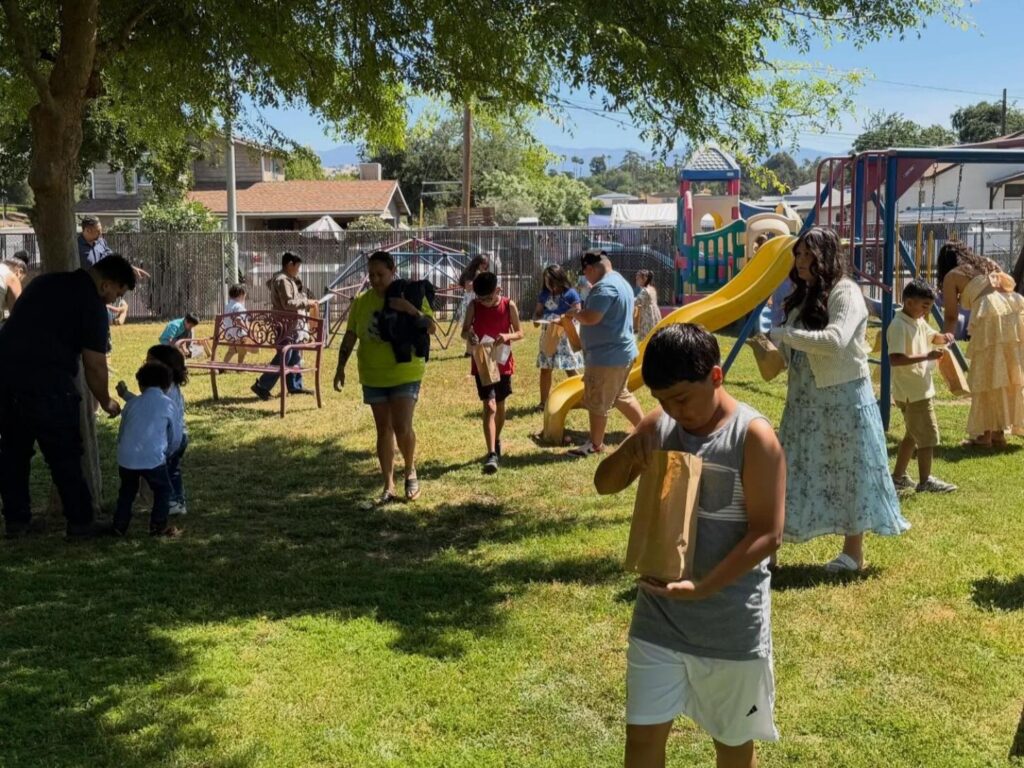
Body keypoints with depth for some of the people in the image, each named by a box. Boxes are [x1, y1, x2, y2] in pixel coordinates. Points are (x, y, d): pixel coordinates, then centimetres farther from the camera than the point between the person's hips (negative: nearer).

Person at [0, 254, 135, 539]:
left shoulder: (45, 281, 20)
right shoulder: (92, 304, -2)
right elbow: (95, 366, -3)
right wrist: (106, 403, 13)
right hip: (44, 380, -7)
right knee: (64, 455, 4)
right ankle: (81, 523, 11)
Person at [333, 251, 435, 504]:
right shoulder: (361, 301, 3)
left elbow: (430, 327, -11)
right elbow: (350, 336, 7)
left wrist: (411, 309, -27)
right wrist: (341, 367, 2)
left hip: (405, 374, -3)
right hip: (373, 376, 3)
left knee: (402, 427, -11)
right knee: (383, 429, 7)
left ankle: (410, 472, 16)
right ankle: (389, 486, 15)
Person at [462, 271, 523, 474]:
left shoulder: (509, 305, -7)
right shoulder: (474, 306, -6)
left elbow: (520, 333, 0)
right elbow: (464, 331, 3)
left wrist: (507, 336, -23)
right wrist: (469, 335, -21)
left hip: (503, 362, 1)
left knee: (500, 405, 15)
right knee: (489, 406, -12)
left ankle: (496, 441, 39)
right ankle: (492, 454, -19)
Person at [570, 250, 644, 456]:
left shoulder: (605, 286, -21)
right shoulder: (620, 281, 14)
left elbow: (590, 317, -28)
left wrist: (573, 314, -9)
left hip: (607, 355, -11)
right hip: (621, 351, 11)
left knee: (597, 402, 3)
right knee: (621, 396, 22)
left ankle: (595, 444, 14)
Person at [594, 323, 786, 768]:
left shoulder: (754, 437, -16)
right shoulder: (659, 426, -1)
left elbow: (767, 534, -19)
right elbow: (604, 485, 7)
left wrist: (703, 587, -29)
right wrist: (629, 451, -15)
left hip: (731, 624, -4)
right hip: (658, 617, 4)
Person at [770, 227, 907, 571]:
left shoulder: (845, 293, -13)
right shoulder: (803, 295, 12)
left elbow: (834, 341, -28)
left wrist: (784, 334, -23)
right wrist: (768, 343, -3)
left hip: (843, 397, -7)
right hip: (805, 399, 8)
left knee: (847, 471, 3)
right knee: (795, 470, 8)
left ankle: (854, 552, 15)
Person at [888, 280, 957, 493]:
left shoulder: (919, 322, 10)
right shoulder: (899, 326, -20)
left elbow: (932, 337, 27)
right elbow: (895, 359, -29)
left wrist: (944, 337, 4)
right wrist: (926, 356, -30)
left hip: (921, 387, 10)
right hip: (912, 391, -10)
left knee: (914, 434, 18)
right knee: (928, 436, -3)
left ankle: (898, 476, 25)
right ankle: (925, 481, 6)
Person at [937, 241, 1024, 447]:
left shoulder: (952, 276, 13)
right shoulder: (988, 264, 30)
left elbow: (951, 315, 9)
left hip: (991, 318, -6)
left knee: (986, 379, 3)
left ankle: (985, 434, 5)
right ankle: (999, 432, 19)